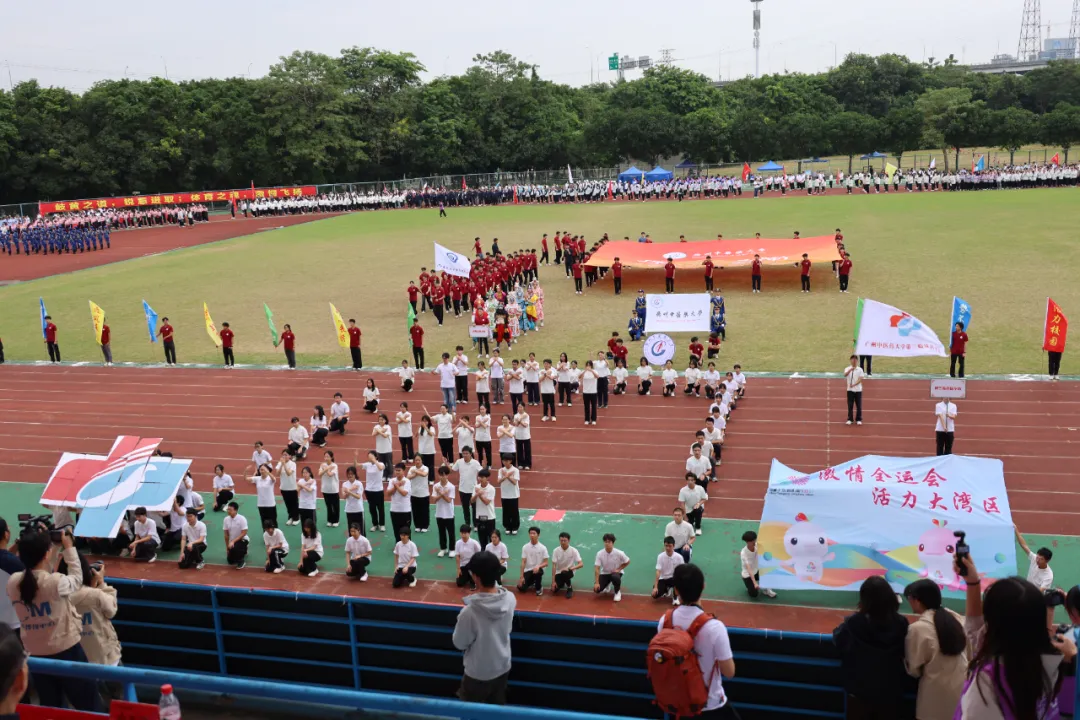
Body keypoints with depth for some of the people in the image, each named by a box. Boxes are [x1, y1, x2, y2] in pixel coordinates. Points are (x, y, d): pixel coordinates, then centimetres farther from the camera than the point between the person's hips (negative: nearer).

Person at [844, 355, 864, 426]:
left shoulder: (860, 369, 2)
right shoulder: (847, 369, 1)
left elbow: (860, 379, -8)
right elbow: (845, 375, -22)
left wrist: (854, 385, -23)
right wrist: (851, 369, -40)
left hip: (858, 390, 0)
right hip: (850, 390, 0)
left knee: (859, 405, 2)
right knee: (850, 405, 1)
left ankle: (858, 420, 11)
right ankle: (850, 419, 9)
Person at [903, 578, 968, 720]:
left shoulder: (918, 628, -15)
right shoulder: (956, 618, 0)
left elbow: (913, 669, -7)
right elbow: (968, 653, 8)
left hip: (938, 695, -5)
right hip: (962, 688, 5)